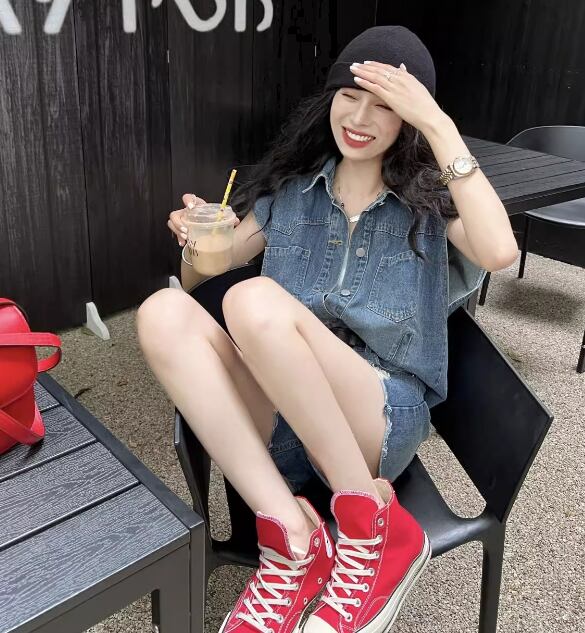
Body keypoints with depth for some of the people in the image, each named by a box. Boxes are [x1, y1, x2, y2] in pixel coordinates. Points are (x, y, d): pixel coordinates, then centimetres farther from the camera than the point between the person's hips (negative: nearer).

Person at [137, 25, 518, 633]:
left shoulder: (430, 199, 4)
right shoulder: (292, 188, 12)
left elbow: (499, 251, -18)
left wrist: (440, 126, -16)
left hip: (387, 417, -3)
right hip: (280, 415, 4)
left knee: (253, 301, -30)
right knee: (164, 313, -21)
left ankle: (375, 527, -16)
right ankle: (293, 536, -24)